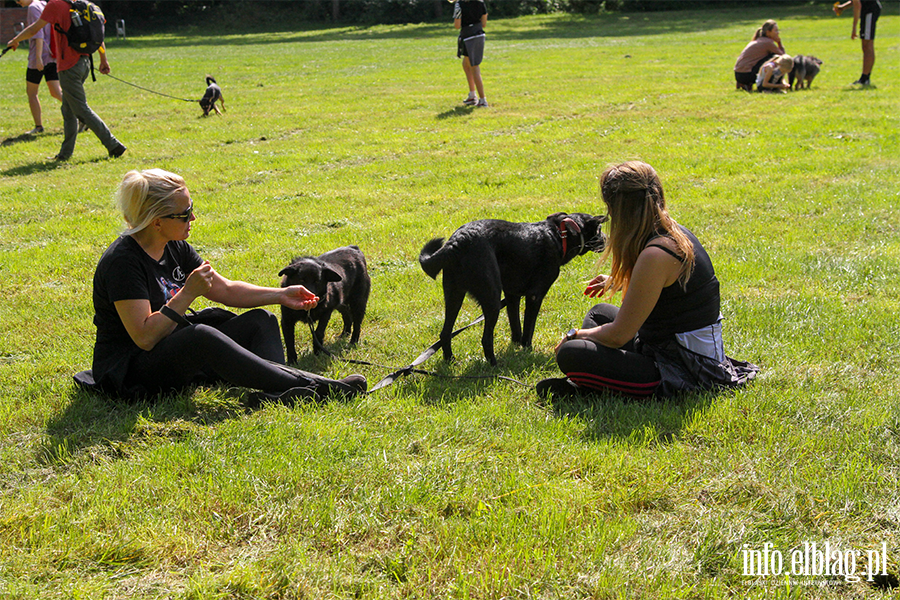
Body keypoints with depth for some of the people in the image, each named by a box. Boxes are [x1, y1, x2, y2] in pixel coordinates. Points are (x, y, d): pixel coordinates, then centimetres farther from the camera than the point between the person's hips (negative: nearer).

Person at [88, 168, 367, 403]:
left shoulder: (175, 247, 5)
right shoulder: (122, 261, -20)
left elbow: (226, 289, 13)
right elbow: (144, 337, -26)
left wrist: (280, 295, 3)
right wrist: (188, 293, -26)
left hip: (178, 357, 9)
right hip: (129, 373, -9)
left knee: (260, 321, -2)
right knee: (202, 335, -37)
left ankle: (281, 392, -32)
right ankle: (310, 385, -37)